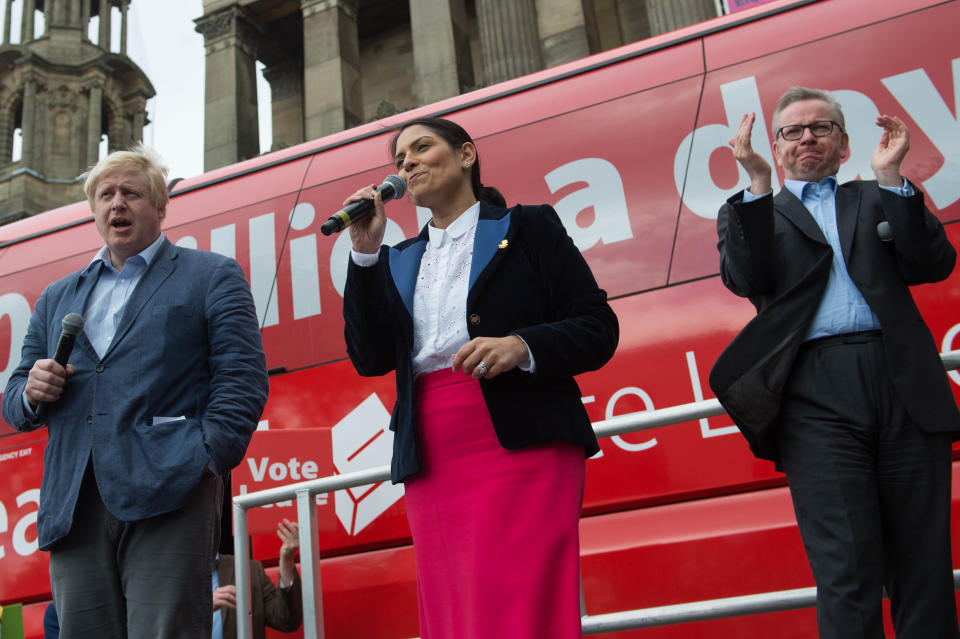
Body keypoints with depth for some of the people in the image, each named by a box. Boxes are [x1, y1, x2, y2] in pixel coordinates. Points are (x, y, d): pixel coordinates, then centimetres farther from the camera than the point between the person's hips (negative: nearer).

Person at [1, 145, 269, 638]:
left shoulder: (212, 277, 11)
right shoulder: (57, 298, 25)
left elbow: (242, 377, 0)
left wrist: (207, 460, -13)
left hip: (168, 501, -4)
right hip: (73, 510, 5)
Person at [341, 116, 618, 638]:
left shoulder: (529, 228, 10)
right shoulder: (398, 261, 22)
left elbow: (598, 330, 3)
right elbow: (370, 358, 8)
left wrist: (522, 347, -16)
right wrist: (366, 252, 2)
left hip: (521, 444, -4)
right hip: (430, 462, 4)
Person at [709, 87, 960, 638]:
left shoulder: (879, 199, 22)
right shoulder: (756, 214, 19)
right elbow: (745, 280, -2)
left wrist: (891, 178, -1)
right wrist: (758, 184, -6)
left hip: (906, 384, 2)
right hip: (817, 392, -2)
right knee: (847, 568, -5)